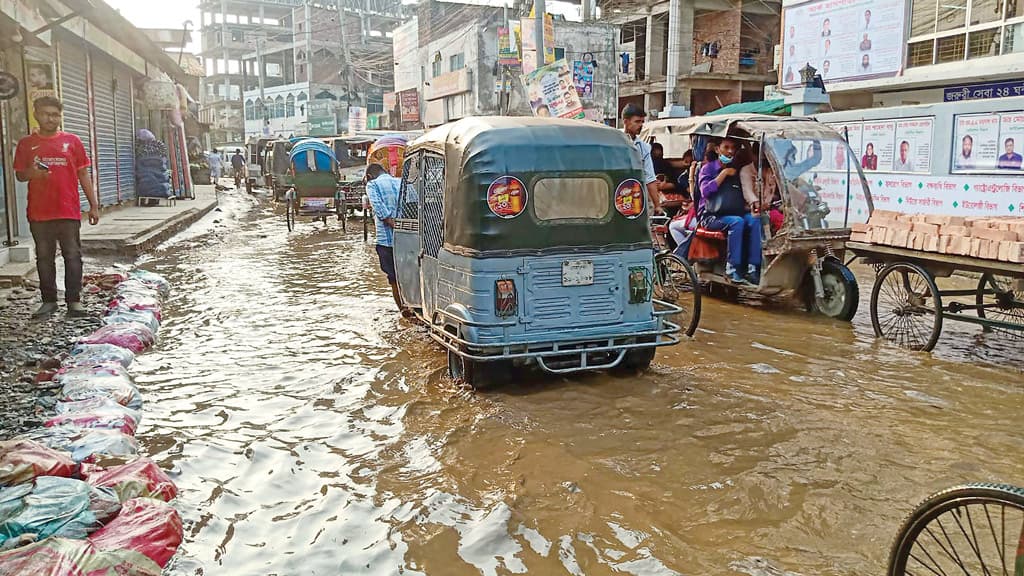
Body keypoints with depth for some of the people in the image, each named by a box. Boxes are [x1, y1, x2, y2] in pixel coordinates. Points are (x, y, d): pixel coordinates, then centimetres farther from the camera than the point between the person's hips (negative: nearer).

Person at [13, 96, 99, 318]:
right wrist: (32, 173, -12)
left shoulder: (72, 141, 7)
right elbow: (19, 175, 12)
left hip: (69, 211, -1)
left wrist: (94, 205, 4)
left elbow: (84, 174, 8)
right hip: (39, 212, 1)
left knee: (73, 256, -2)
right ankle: (49, 301, 13)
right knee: (44, 258, 6)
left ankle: (74, 301, 2)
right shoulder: (26, 143, 8)